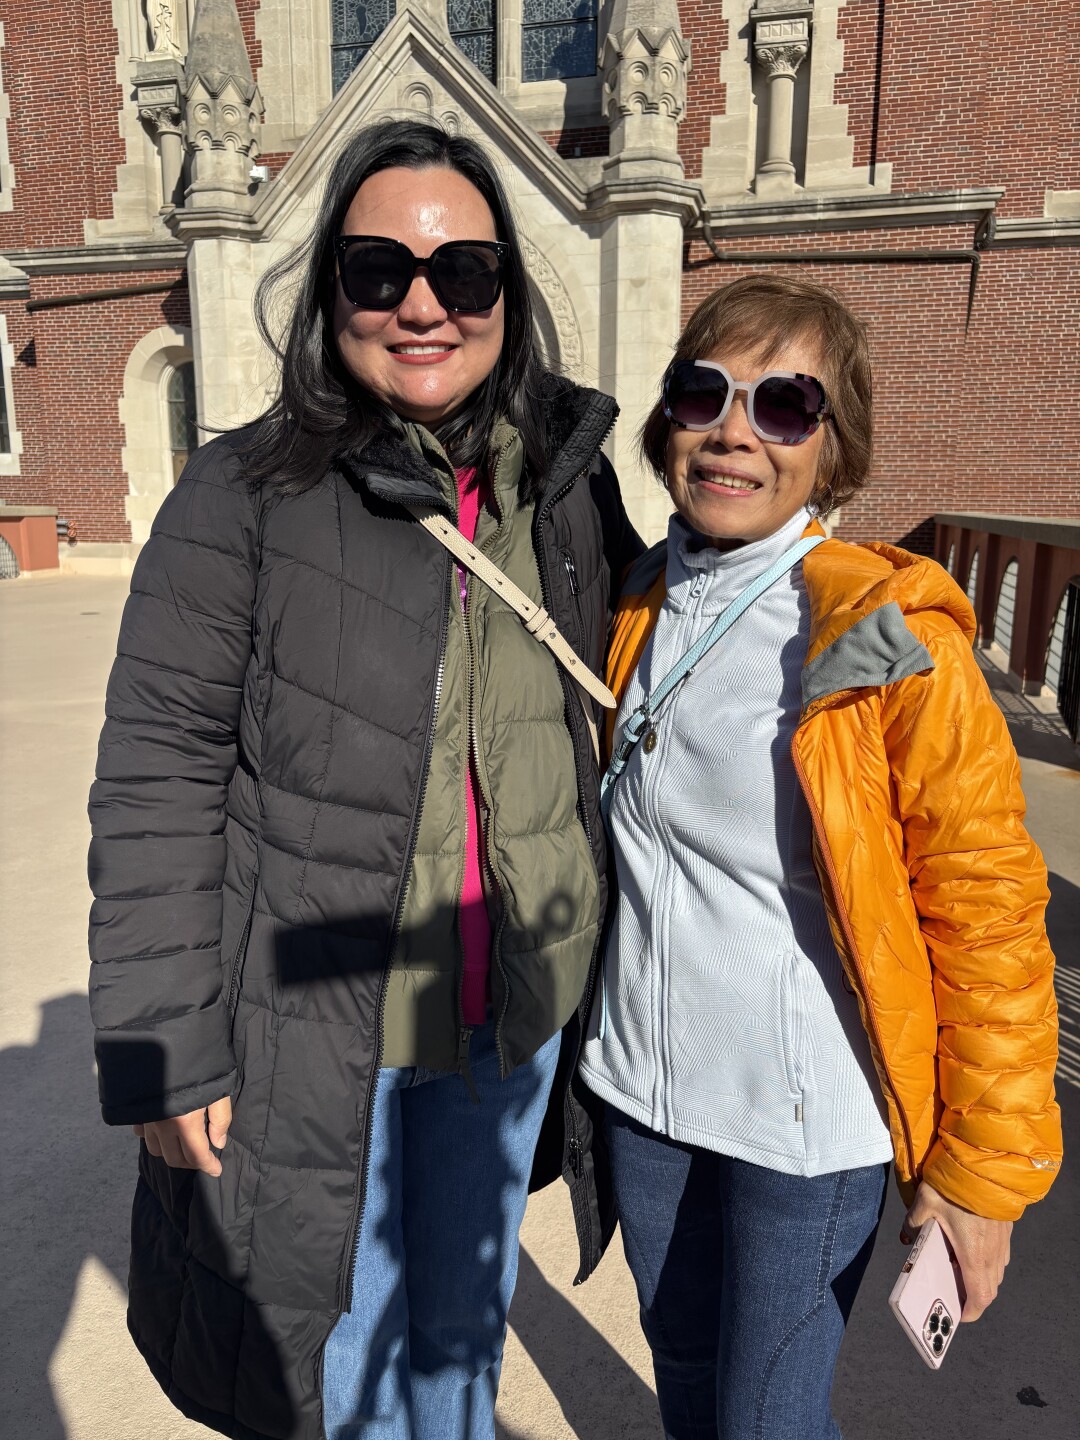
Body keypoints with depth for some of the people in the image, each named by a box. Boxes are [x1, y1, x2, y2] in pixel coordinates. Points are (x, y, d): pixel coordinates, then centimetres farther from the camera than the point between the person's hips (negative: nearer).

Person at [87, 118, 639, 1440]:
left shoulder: (569, 486, -1)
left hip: (513, 1011, 4)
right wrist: (163, 1054, -11)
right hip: (318, 1023, -3)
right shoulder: (246, 494, -12)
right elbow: (156, 786, -11)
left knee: (461, 1328, 26)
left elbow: (616, 723, 10)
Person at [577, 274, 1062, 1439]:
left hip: (805, 1121, -5)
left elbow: (988, 915, -14)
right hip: (643, 1088, 5)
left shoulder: (890, 637, -17)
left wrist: (983, 1170, -9)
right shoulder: (634, 611, -1)